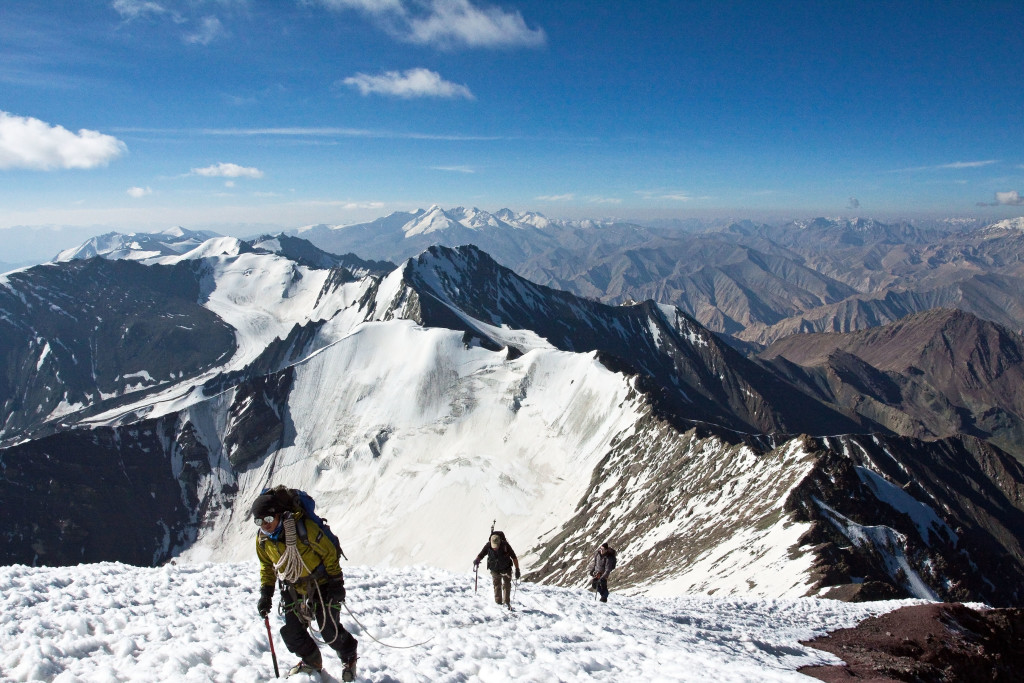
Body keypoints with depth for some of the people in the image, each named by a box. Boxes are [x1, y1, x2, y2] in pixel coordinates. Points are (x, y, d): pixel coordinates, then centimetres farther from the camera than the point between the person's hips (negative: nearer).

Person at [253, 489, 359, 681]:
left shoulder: (304, 528, -28)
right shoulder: (262, 539, -9)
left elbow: (329, 552, -18)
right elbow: (266, 566, 10)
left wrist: (336, 582, -15)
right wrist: (266, 593, 2)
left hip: (321, 585, -5)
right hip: (293, 589, 6)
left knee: (330, 631, -4)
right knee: (292, 633, 3)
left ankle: (349, 658, 25)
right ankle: (312, 661, 30)